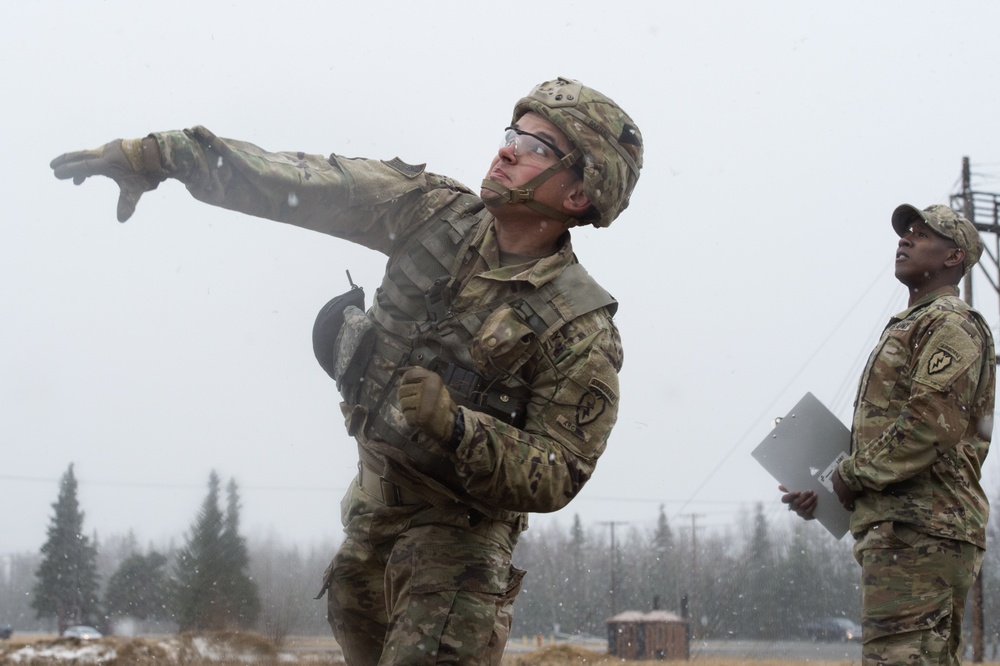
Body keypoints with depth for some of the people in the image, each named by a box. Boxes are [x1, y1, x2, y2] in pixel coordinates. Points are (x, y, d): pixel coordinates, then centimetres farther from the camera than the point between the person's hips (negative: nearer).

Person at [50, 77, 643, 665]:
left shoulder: (583, 332, -23)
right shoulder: (435, 213, -10)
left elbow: (554, 479, -24)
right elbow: (292, 184, -10)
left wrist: (453, 427, -39)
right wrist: (156, 156, -12)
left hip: (461, 522, -6)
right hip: (375, 498, 7)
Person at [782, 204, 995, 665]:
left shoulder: (952, 324, -5)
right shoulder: (909, 328, 26)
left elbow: (933, 424, -19)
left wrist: (852, 474, -10)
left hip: (918, 529, -11)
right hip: (899, 527, 11)